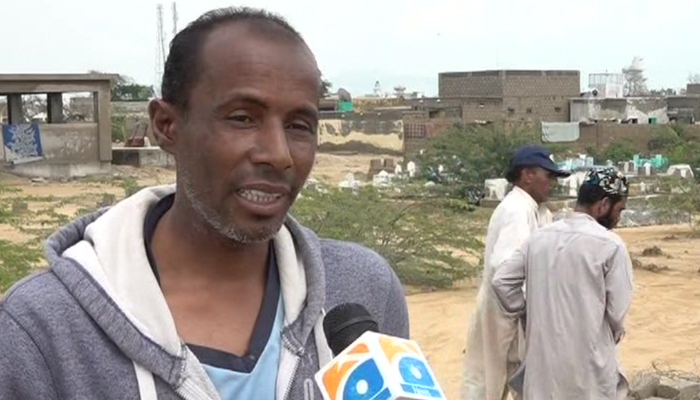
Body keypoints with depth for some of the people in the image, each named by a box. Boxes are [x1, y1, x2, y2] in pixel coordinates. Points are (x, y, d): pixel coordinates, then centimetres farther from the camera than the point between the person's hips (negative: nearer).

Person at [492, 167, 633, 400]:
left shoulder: (540, 237, 3)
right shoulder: (610, 245, -13)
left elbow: (501, 281, 5)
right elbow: (618, 310, -10)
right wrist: (614, 334, 11)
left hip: (543, 356, 5)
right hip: (588, 360, -5)